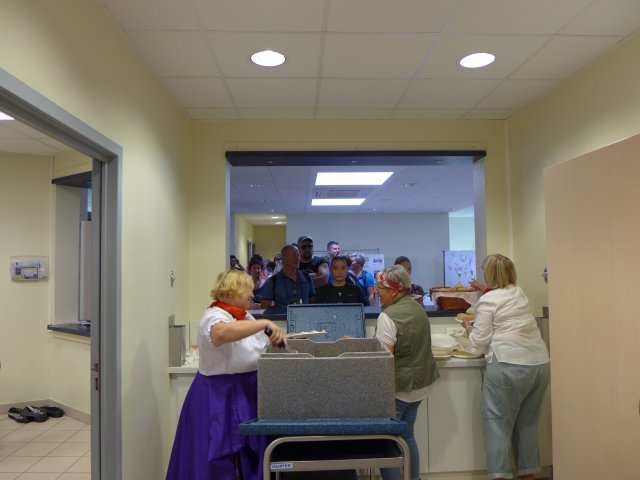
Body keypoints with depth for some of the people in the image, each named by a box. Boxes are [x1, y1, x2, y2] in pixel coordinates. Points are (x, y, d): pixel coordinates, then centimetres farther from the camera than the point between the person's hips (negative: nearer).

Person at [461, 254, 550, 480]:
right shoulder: (520, 294, 14)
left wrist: (469, 329, 13)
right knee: (527, 422, 16)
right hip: (539, 362, 7)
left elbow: (480, 340, -7)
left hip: (509, 365, -7)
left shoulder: (487, 300, -6)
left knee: (499, 421, 1)